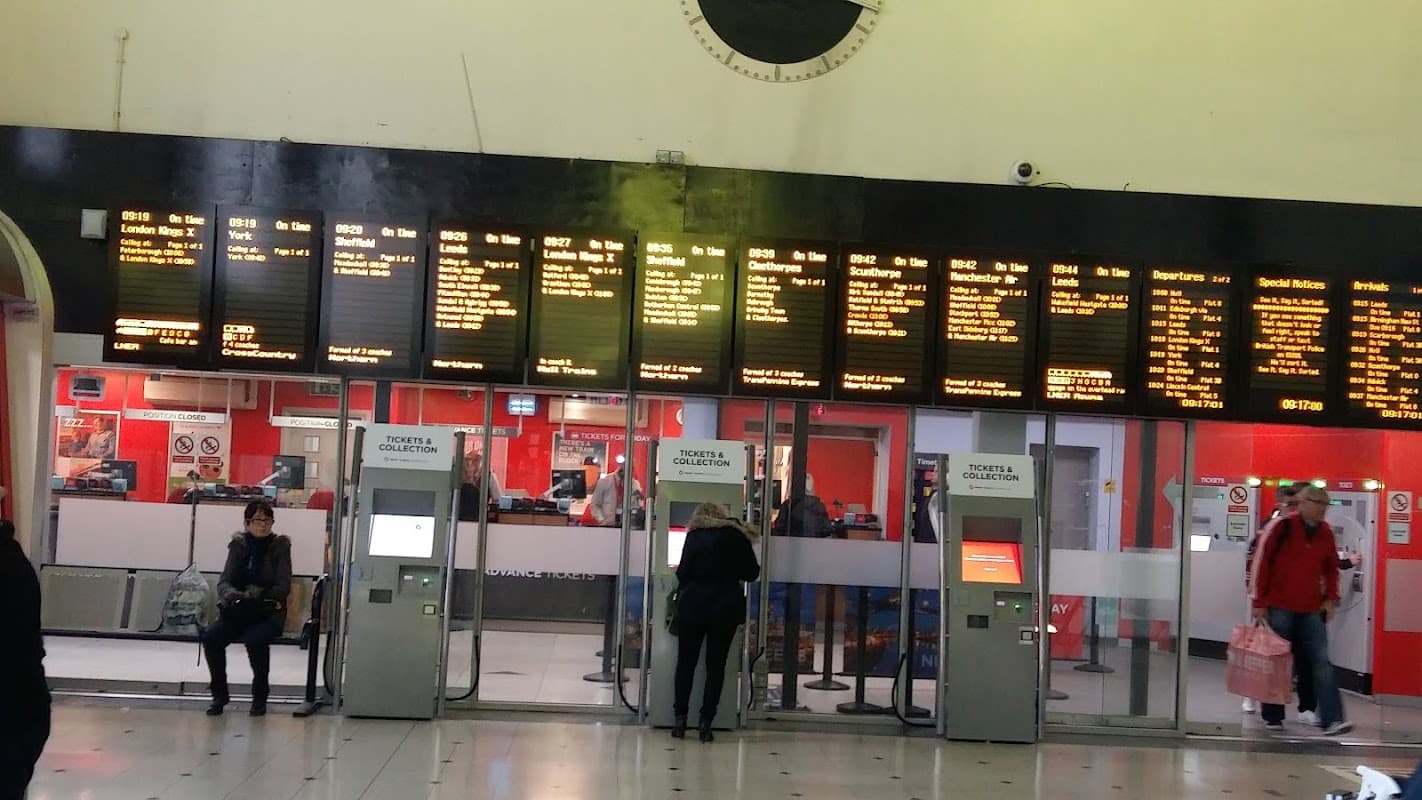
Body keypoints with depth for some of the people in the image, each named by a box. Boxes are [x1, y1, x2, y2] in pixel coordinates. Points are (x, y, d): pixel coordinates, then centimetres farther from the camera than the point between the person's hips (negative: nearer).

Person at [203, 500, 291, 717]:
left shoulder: (280, 546, -1)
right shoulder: (239, 545, 6)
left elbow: (282, 587, -7)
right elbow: (224, 581, -2)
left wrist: (257, 596, -22)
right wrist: (233, 595, -25)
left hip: (269, 612, -3)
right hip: (238, 612, 3)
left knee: (255, 640, -34)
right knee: (211, 637, -24)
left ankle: (260, 696, -10)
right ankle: (219, 694, -3)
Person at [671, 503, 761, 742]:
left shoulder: (695, 536, -1)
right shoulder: (737, 535, 3)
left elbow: (683, 573, -4)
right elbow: (752, 572, 6)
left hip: (694, 605, -1)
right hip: (726, 607, 1)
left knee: (686, 662, 10)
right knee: (716, 665, 6)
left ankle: (680, 718, 8)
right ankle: (706, 722, 3)